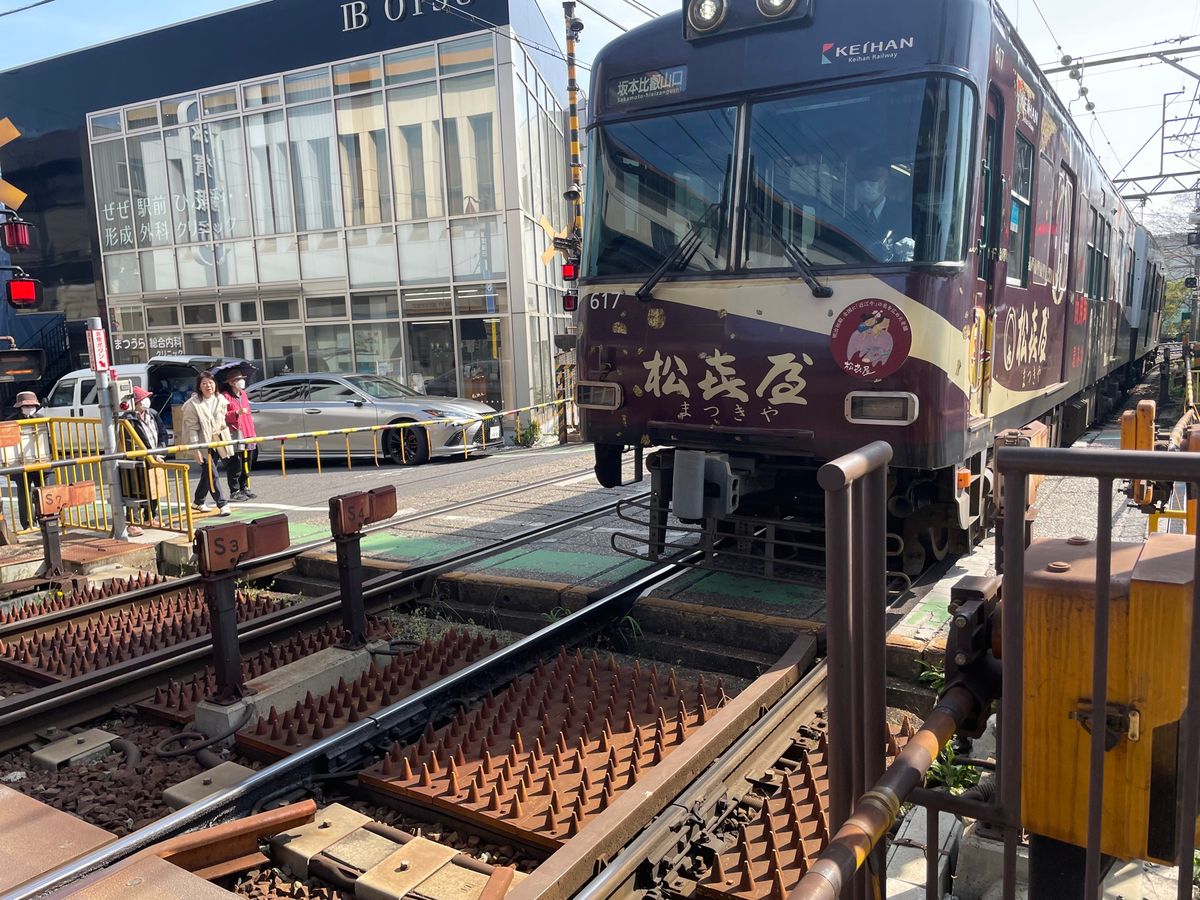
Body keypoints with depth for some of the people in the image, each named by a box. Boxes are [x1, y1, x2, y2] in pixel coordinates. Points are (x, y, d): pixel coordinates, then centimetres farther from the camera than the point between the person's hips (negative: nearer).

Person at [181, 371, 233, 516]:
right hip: (204, 444, -6)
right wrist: (196, 449, -19)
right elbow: (192, 428, -15)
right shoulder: (193, 404, -14)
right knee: (211, 474, -7)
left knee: (207, 473, 15)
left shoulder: (220, 399, 4)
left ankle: (198, 502, 30)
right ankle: (222, 504, -4)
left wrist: (227, 441, 7)